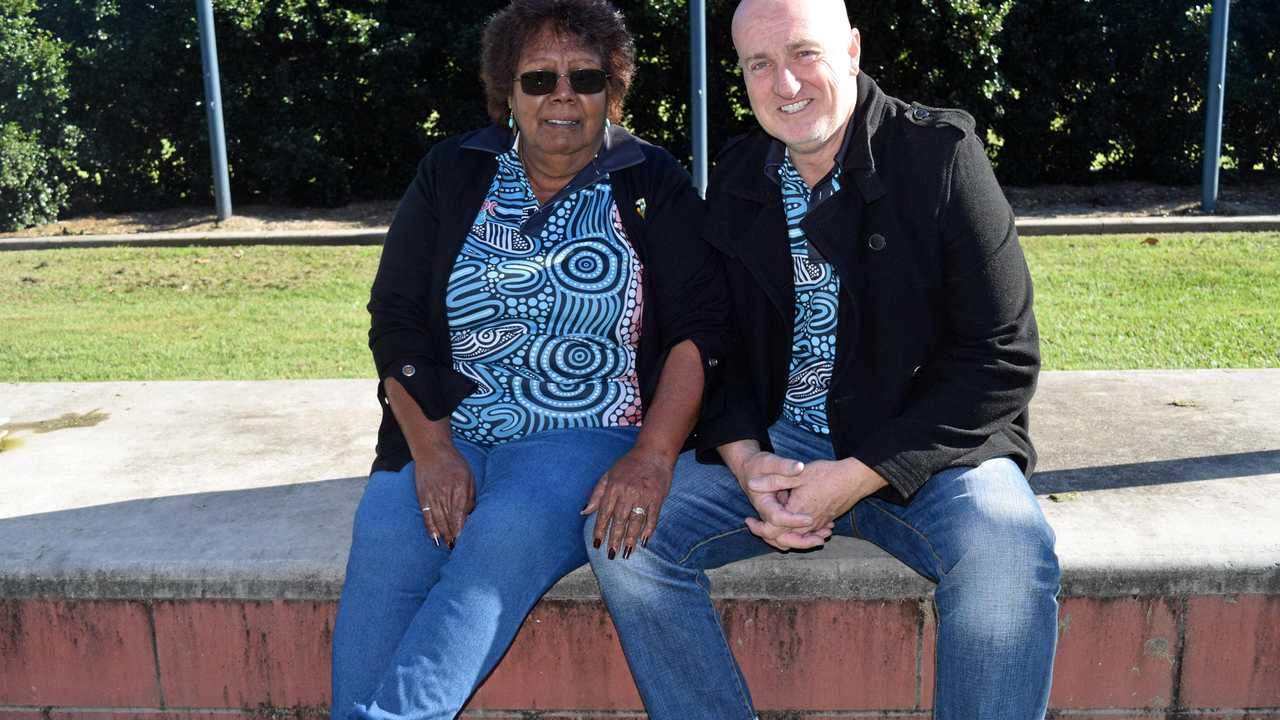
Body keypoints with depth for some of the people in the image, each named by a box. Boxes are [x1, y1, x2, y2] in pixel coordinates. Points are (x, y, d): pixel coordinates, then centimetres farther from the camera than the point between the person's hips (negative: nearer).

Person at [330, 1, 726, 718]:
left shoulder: (654, 185, 8)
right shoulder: (451, 175, 12)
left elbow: (698, 328, -1)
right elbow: (395, 321, 7)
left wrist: (654, 456, -16)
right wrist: (430, 449, -7)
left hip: (586, 439, -2)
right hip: (447, 434, 2)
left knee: (510, 532, -33)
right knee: (384, 539, -27)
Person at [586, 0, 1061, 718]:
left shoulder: (940, 153, -8)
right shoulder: (736, 179, 7)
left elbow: (1002, 360, -11)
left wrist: (858, 475, -17)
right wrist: (746, 458, -10)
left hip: (924, 448, -3)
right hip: (776, 447, 4)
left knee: (1010, 557, -33)